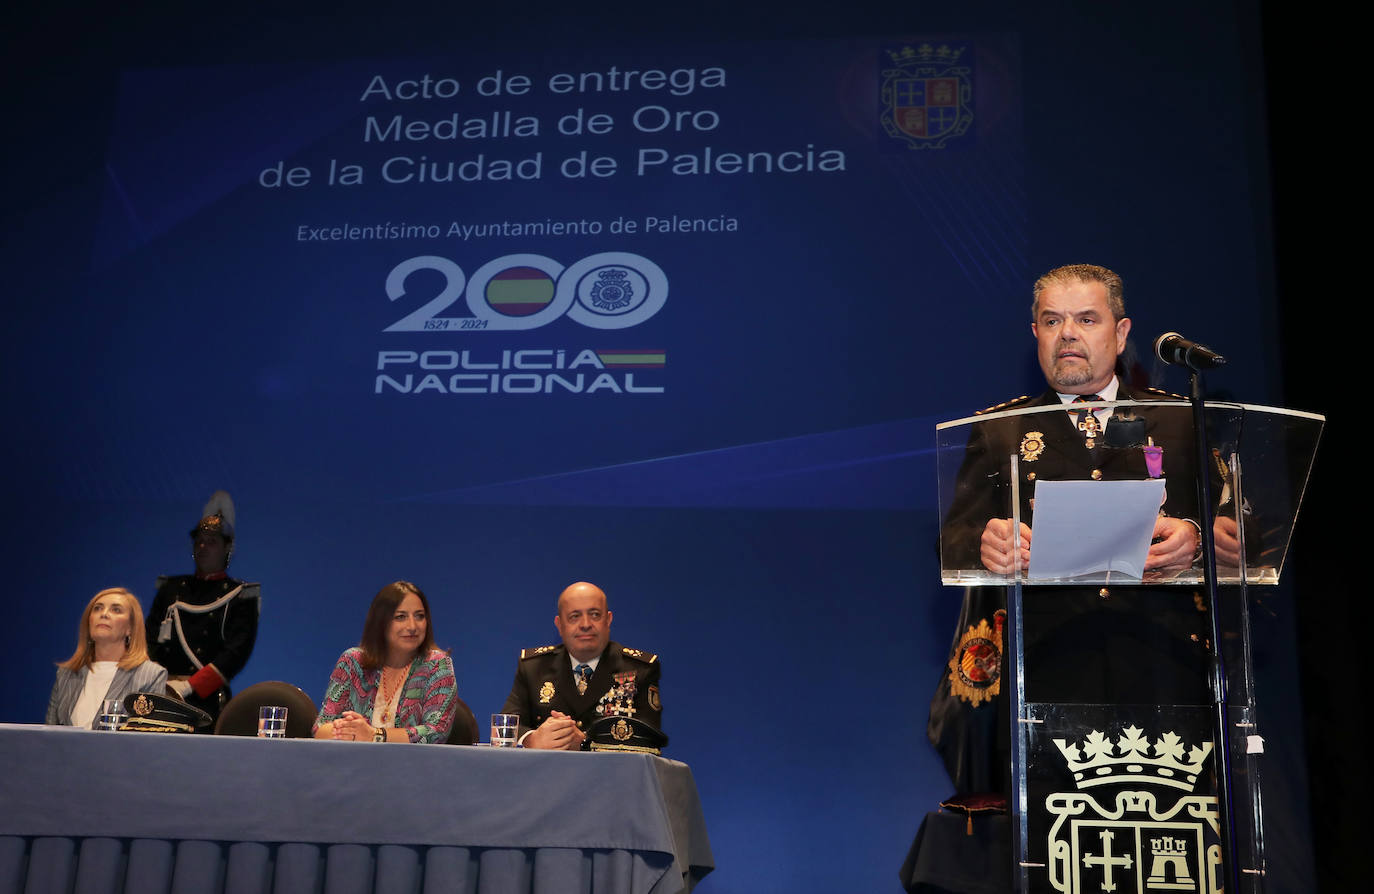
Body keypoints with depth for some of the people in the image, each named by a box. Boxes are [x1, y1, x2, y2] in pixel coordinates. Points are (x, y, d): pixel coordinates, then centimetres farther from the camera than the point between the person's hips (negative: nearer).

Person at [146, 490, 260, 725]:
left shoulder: (241, 596, 4)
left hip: (208, 701, -3)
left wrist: (188, 687, -15)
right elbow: (149, 640, 11)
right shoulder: (171, 589, 17)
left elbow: (237, 652, -7)